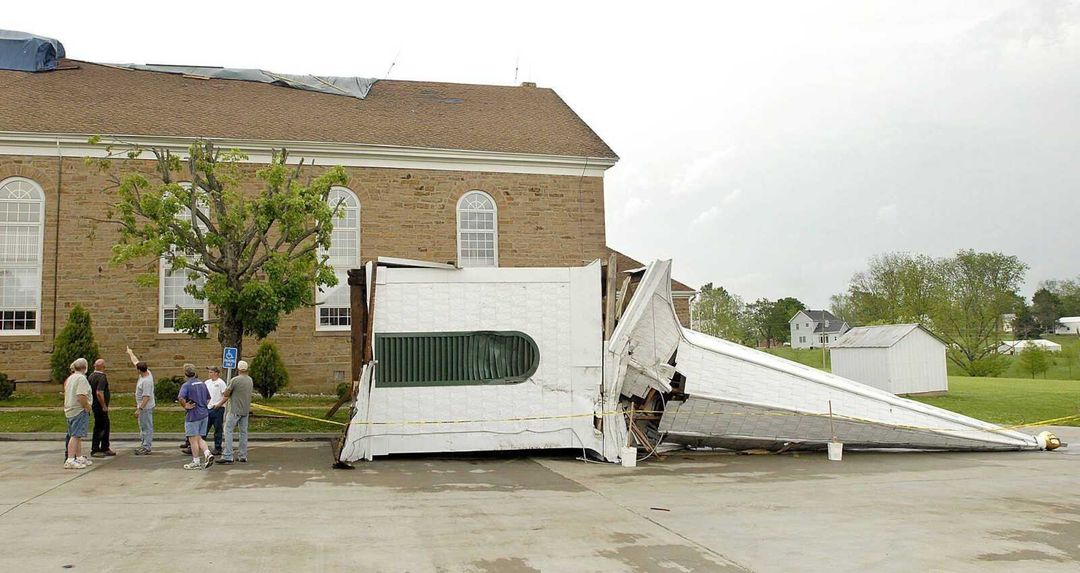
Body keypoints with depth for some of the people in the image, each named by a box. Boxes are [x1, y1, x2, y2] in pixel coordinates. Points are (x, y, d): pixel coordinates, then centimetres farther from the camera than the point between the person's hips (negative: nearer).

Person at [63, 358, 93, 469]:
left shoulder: (69, 379, 16)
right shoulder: (81, 378, -14)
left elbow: (66, 394, 23)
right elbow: (81, 397, -23)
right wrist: (88, 407, -11)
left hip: (70, 410, 10)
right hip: (79, 410, -10)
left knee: (77, 435, 16)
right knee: (75, 435, -11)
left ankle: (79, 458, 25)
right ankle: (70, 460, -14)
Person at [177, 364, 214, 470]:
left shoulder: (186, 385, -12)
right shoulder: (202, 383, 10)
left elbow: (181, 398, -29)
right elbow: (208, 397, 19)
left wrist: (185, 406, -14)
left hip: (192, 415, -7)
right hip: (204, 414, 7)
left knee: (193, 439, 2)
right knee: (199, 438, 16)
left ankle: (196, 462, 7)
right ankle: (208, 454, -2)